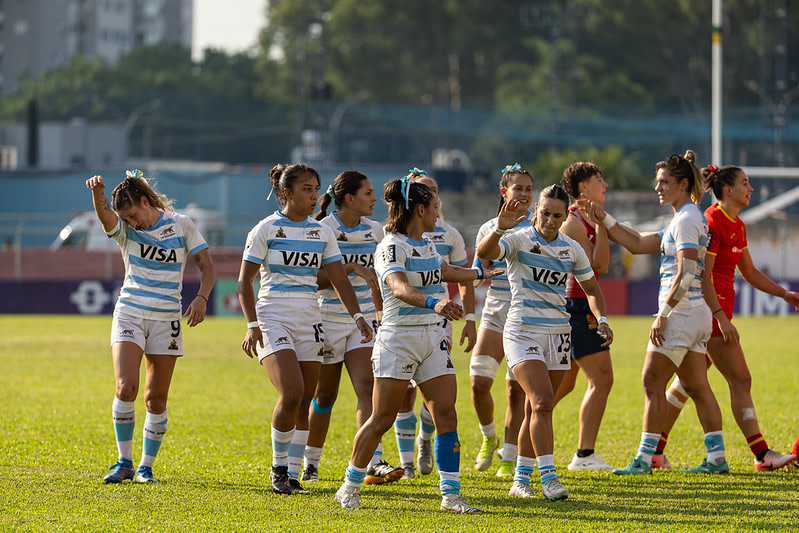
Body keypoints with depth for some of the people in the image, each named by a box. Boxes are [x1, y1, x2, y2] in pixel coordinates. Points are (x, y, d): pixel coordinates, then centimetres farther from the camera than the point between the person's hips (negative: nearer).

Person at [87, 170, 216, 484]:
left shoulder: (181, 225, 0)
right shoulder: (124, 229, -2)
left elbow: (207, 267, 2)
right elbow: (104, 214, -26)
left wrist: (201, 297, -17)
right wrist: (97, 192, -49)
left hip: (166, 319, 1)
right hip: (130, 314, -1)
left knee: (156, 398, 1)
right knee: (126, 387, -18)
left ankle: (146, 467, 14)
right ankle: (124, 462, -6)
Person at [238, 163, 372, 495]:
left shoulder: (322, 232, 9)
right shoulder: (266, 229, -3)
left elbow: (339, 280, 8)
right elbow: (244, 281, -2)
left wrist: (357, 316, -6)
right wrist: (252, 325, -12)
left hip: (309, 322, 5)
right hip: (273, 319, -5)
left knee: (304, 404, 1)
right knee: (292, 393, -20)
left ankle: (292, 475, 10)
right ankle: (278, 467, -2)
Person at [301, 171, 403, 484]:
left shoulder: (374, 230, 6)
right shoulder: (321, 230, -10)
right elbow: (314, 278, -15)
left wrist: (381, 315, 20)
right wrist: (350, 269, -25)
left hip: (362, 320, 4)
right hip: (328, 320, -4)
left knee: (367, 388, -13)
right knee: (325, 396, 5)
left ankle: (374, 464, -21)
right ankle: (310, 464, 24)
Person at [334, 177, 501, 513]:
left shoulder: (426, 244, 13)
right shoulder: (391, 246, -14)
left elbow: (446, 272, 36)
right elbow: (400, 287, -33)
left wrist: (479, 274, 52)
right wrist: (433, 303, -50)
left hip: (432, 339, 7)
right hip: (398, 339, -7)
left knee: (446, 415, -4)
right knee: (382, 419, -4)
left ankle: (451, 495, -2)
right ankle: (350, 487, 13)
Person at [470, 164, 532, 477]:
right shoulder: (490, 228, 10)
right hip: (496, 311, 2)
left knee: (517, 388, -5)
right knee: (479, 382, -8)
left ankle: (509, 459, 5)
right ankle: (489, 437, 20)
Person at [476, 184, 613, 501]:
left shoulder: (571, 249, 7)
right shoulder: (519, 240, -7)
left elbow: (591, 288, 18)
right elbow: (483, 253, -26)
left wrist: (602, 320, 3)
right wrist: (500, 228, -43)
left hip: (558, 335, 5)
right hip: (523, 332, -5)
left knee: (537, 408, 9)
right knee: (542, 401, -19)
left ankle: (521, 479, 19)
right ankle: (548, 477, -20)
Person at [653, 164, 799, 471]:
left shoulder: (737, 226, 14)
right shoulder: (712, 223, -15)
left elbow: (749, 272, 24)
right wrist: (721, 317, -23)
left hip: (715, 312, 10)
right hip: (710, 310, -10)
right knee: (741, 380, -7)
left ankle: (654, 450, 13)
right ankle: (762, 455, -4)